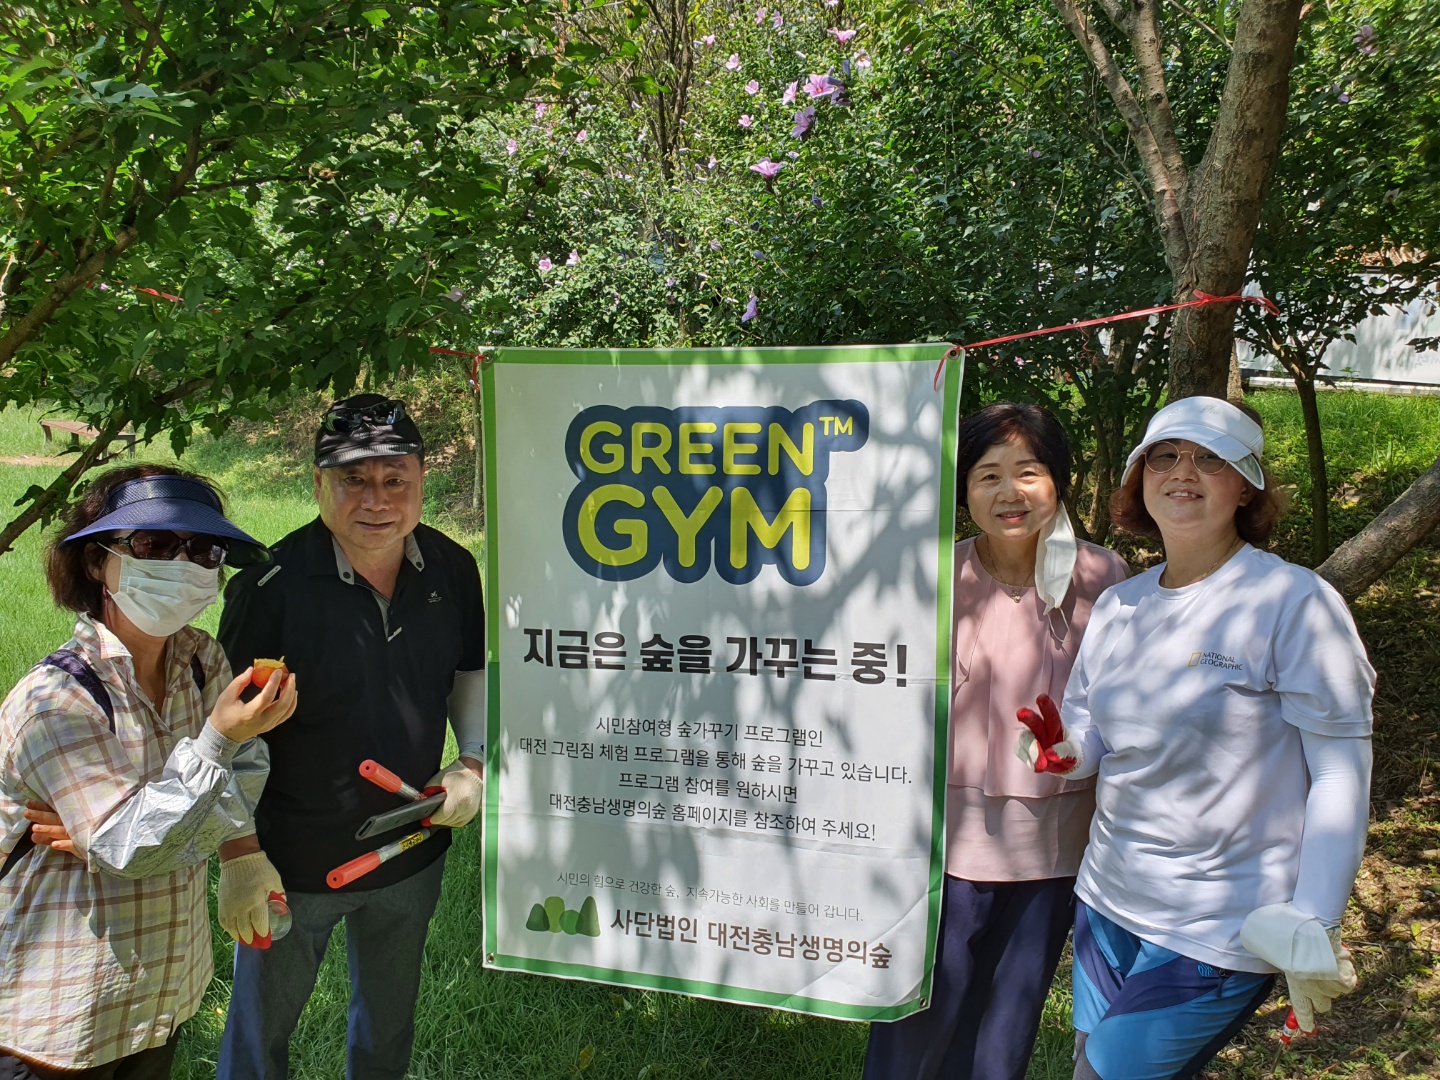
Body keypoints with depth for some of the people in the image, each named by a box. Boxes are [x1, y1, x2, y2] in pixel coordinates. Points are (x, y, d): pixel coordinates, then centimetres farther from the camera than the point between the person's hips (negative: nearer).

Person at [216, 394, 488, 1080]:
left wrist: (473, 764, -9)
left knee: (390, 1017, 27)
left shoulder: (453, 571, -9)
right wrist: (242, 857, -16)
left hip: (413, 851, 4)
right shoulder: (271, 586, -22)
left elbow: (471, 675, 6)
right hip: (296, 862, -4)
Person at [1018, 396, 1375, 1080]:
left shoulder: (1296, 602, -13)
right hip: (1106, 902, 6)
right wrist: (1065, 750, -9)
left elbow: (1342, 772, -14)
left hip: (1222, 933, -6)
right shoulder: (1117, 605, 6)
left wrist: (1312, 930, -17)